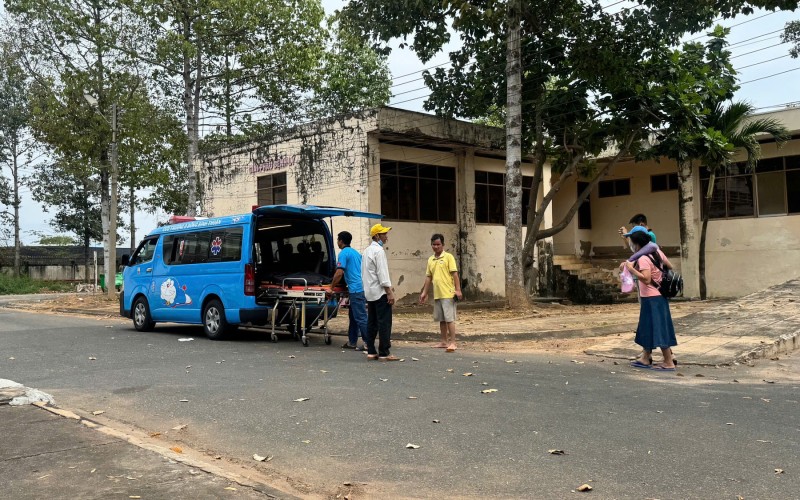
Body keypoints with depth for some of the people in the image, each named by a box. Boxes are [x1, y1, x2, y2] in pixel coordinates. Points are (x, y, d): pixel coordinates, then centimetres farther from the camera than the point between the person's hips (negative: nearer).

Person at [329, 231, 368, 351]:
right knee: (353, 316, 16)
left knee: (361, 317, -8)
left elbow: (339, 273, -15)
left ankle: (368, 343, -8)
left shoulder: (344, 253, -7)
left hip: (356, 289, -9)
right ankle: (352, 342, 20)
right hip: (361, 287, 9)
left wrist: (331, 288, -5)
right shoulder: (356, 252, 21)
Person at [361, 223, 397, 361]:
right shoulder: (379, 250, -13)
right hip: (380, 292, -9)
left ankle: (371, 352, 11)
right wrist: (389, 292, -16)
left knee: (372, 323, 10)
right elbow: (382, 273, -18)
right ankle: (384, 353, -8)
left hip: (369, 292, 9)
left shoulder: (366, 251, 16)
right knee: (384, 323, -7)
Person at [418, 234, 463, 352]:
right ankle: (444, 341, 21)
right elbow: (428, 277, 17)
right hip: (437, 294, 7)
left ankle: (452, 343, -3)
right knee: (441, 319, 12)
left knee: (449, 318, -6)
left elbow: (454, 274, -9)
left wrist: (458, 289, -15)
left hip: (448, 294, -6)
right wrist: (424, 292, 15)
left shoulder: (448, 257, -5)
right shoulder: (430, 260, 13)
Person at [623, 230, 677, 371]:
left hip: (651, 298, -10)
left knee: (658, 330, -4)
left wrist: (631, 268, -24)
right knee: (648, 328, 17)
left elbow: (646, 279, -29)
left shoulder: (643, 258, -20)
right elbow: (670, 267, 16)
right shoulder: (657, 252, 6)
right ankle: (645, 358, 26)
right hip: (659, 295, 10)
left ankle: (669, 363, 1)